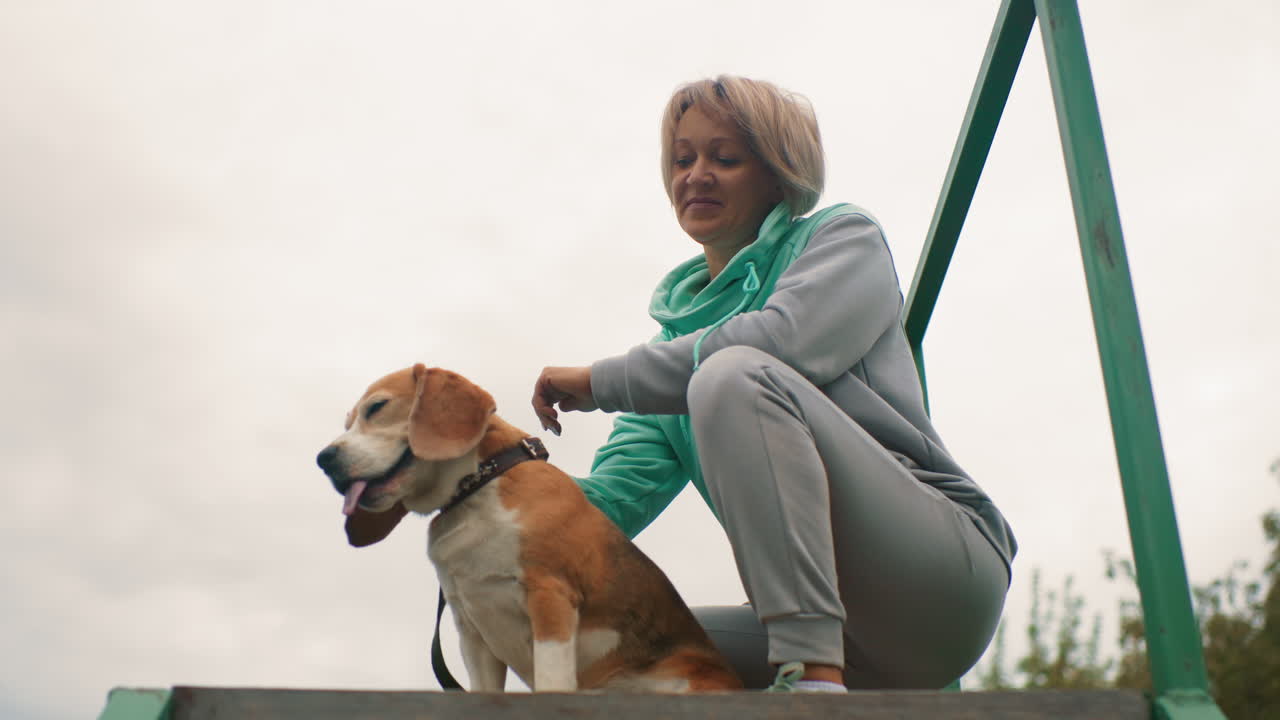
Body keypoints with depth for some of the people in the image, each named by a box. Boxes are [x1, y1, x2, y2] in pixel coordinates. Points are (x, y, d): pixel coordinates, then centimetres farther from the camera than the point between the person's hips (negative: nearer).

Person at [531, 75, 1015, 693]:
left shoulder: (845, 237, 6)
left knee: (734, 374, -27)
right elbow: (622, 487, 6)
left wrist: (600, 381, -12)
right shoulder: (679, 325, 20)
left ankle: (814, 676, -33)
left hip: (944, 560, -6)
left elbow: (786, 340, -19)